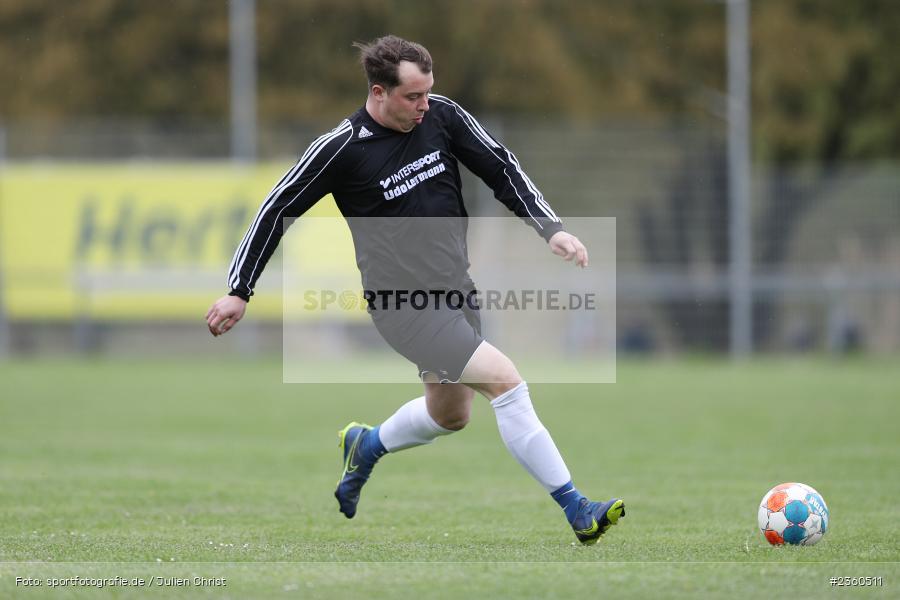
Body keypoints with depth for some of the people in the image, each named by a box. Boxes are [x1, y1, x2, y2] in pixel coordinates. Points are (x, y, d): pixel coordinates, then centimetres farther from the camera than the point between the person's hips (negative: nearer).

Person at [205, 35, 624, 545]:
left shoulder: (442, 115, -4)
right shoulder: (341, 148, -16)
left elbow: (501, 168, 6)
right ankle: (576, 510, -17)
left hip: (455, 289, 7)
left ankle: (365, 447, 48)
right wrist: (239, 291, -2)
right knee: (505, 379, -20)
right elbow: (278, 210, -6)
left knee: (449, 415, 19)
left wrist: (551, 228, -6)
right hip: (404, 305, -7)